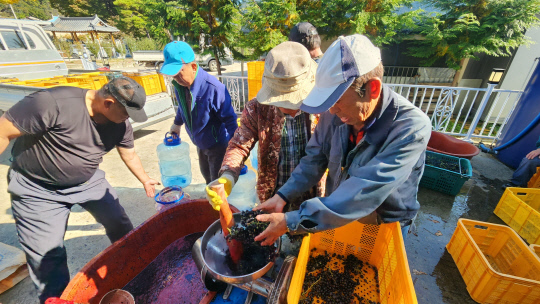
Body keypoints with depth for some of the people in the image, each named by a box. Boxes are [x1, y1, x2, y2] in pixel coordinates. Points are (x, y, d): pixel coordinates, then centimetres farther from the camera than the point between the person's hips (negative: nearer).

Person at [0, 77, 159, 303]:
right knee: (46, 254, 0)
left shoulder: (120, 123, -11)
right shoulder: (52, 103, -30)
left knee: (120, 227, 10)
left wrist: (145, 180, 14)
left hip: (88, 181, 5)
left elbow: (129, 154, 5)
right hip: (37, 190, -4)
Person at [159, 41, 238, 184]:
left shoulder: (213, 88, -30)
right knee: (207, 177, 25)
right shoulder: (179, 84, -7)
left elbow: (230, 120, -24)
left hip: (218, 144, -7)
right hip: (200, 144, 7)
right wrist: (177, 124, 28)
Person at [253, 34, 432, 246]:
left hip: (384, 229, -3)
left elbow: (364, 194, -39)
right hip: (335, 217, 4)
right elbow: (315, 158, -9)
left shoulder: (411, 127, -32)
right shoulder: (337, 111, -19)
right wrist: (282, 196, -19)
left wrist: (291, 222, -38)